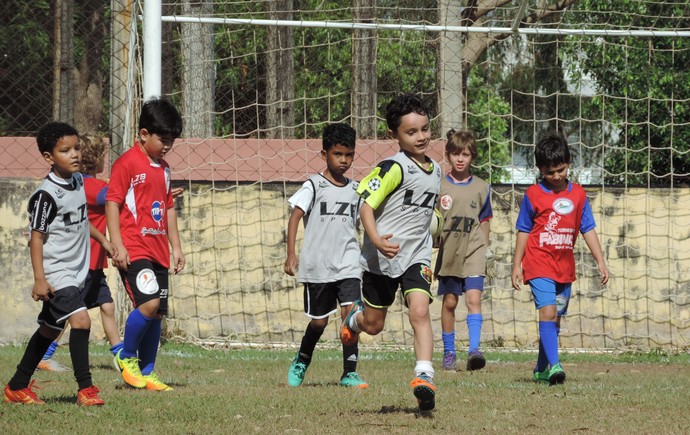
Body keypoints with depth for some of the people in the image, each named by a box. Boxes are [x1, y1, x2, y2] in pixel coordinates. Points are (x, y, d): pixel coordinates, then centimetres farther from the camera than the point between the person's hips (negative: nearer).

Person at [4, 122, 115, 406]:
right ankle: (85, 388, -17)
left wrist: (102, 239, 32)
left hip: (76, 272, 9)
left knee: (49, 330, 14)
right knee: (81, 319, -21)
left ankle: (17, 387, 25)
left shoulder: (77, 181, 7)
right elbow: (37, 237, -18)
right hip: (56, 273, -9)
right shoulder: (46, 195, -18)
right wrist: (39, 279, -22)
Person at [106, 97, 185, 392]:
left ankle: (147, 373, 14)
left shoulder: (163, 168, 18)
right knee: (148, 303, -22)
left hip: (157, 252, 8)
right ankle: (127, 357, -3)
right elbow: (112, 202, -10)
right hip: (133, 250, -8)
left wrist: (176, 247, 23)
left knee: (157, 312, 6)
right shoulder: (127, 163, -7)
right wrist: (118, 246, -16)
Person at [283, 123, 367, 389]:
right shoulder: (314, 186, -3)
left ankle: (349, 372, -12)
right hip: (317, 265, -3)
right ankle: (301, 361, 34)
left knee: (350, 312, -15)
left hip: (348, 264, 3)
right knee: (319, 321, 7)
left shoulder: (354, 190, 10)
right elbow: (295, 217, -8)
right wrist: (291, 255, -15)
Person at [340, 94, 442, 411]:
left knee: (419, 311, -21)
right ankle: (356, 317, 49)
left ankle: (424, 378, -26)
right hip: (381, 257, -4)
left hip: (416, 257, 4)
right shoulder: (394, 168, -15)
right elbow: (366, 205, -19)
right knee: (374, 325, 12)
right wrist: (376, 240, -34)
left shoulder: (435, 171, 8)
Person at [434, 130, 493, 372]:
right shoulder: (439, 186, 1)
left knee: (474, 298, -15)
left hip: (473, 252, 0)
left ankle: (474, 349, -22)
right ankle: (449, 353, 17)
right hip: (448, 252, 0)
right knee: (449, 301, 6)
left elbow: (484, 222, 14)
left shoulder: (481, 188, 5)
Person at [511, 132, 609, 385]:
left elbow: (588, 230, 11)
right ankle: (554, 365, -26)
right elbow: (523, 231, 3)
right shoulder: (533, 195, -3)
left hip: (565, 267, 4)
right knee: (547, 311, -19)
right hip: (539, 265, -4)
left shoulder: (577, 194, 6)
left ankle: (541, 370, 21)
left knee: (555, 318, 10)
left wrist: (600, 262, 8)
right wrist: (516, 266, 2)